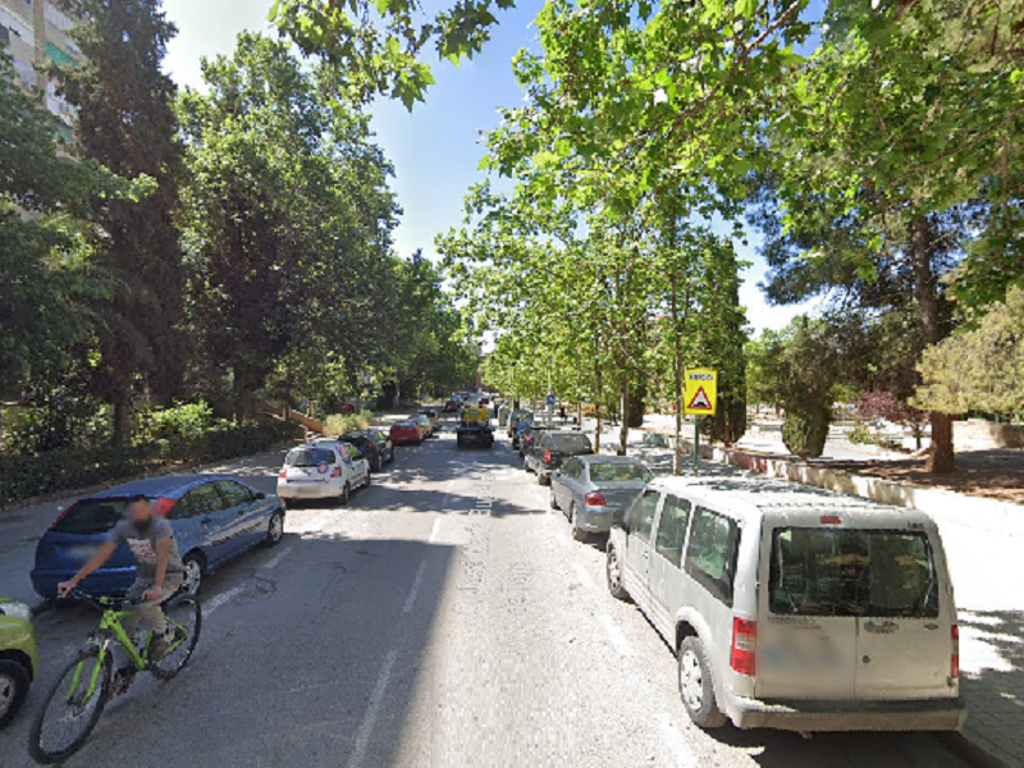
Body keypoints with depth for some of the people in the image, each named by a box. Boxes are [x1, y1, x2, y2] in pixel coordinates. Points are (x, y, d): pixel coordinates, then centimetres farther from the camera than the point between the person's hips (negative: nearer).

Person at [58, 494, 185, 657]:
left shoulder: (160, 525, -27)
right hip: (145, 576, 6)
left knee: (143, 604, -29)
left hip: (170, 575, -6)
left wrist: (157, 587, -47)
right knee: (126, 613, -7)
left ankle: (162, 636, -1)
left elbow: (162, 556, -36)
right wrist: (74, 580, -16)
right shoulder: (123, 528, -10)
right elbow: (102, 554, -8)